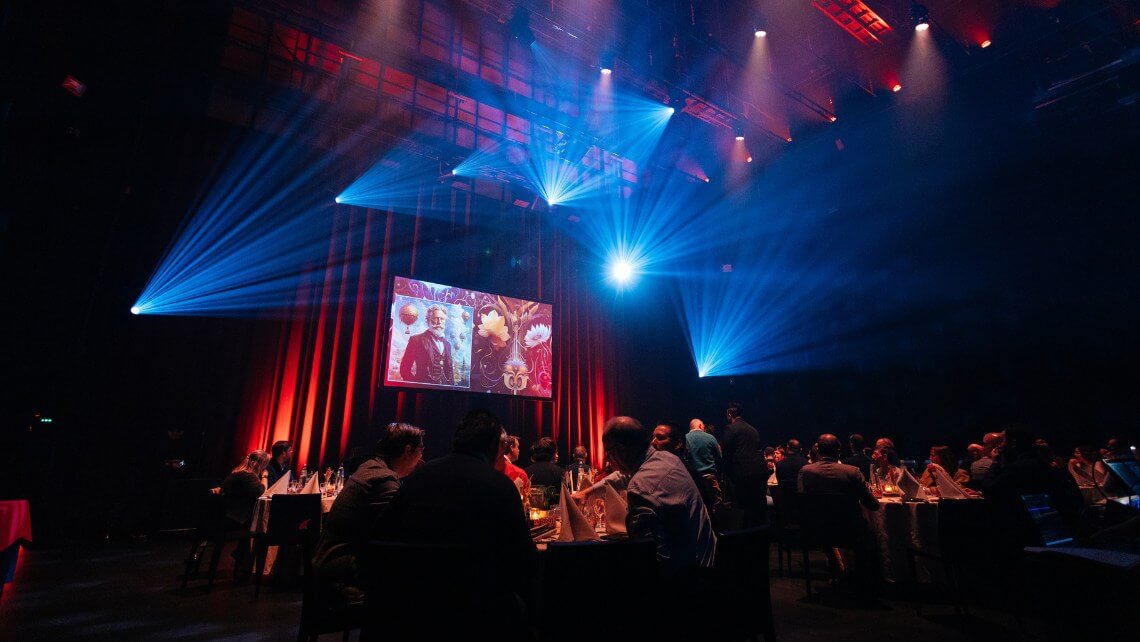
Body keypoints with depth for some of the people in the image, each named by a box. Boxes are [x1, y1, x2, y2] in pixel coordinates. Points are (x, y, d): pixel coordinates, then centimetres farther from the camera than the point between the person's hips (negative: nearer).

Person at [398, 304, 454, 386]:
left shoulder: (447, 344, 16)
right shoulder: (416, 340, -1)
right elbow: (404, 369, -4)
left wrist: (451, 386, 5)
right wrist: (417, 385, -10)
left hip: (445, 388, 5)